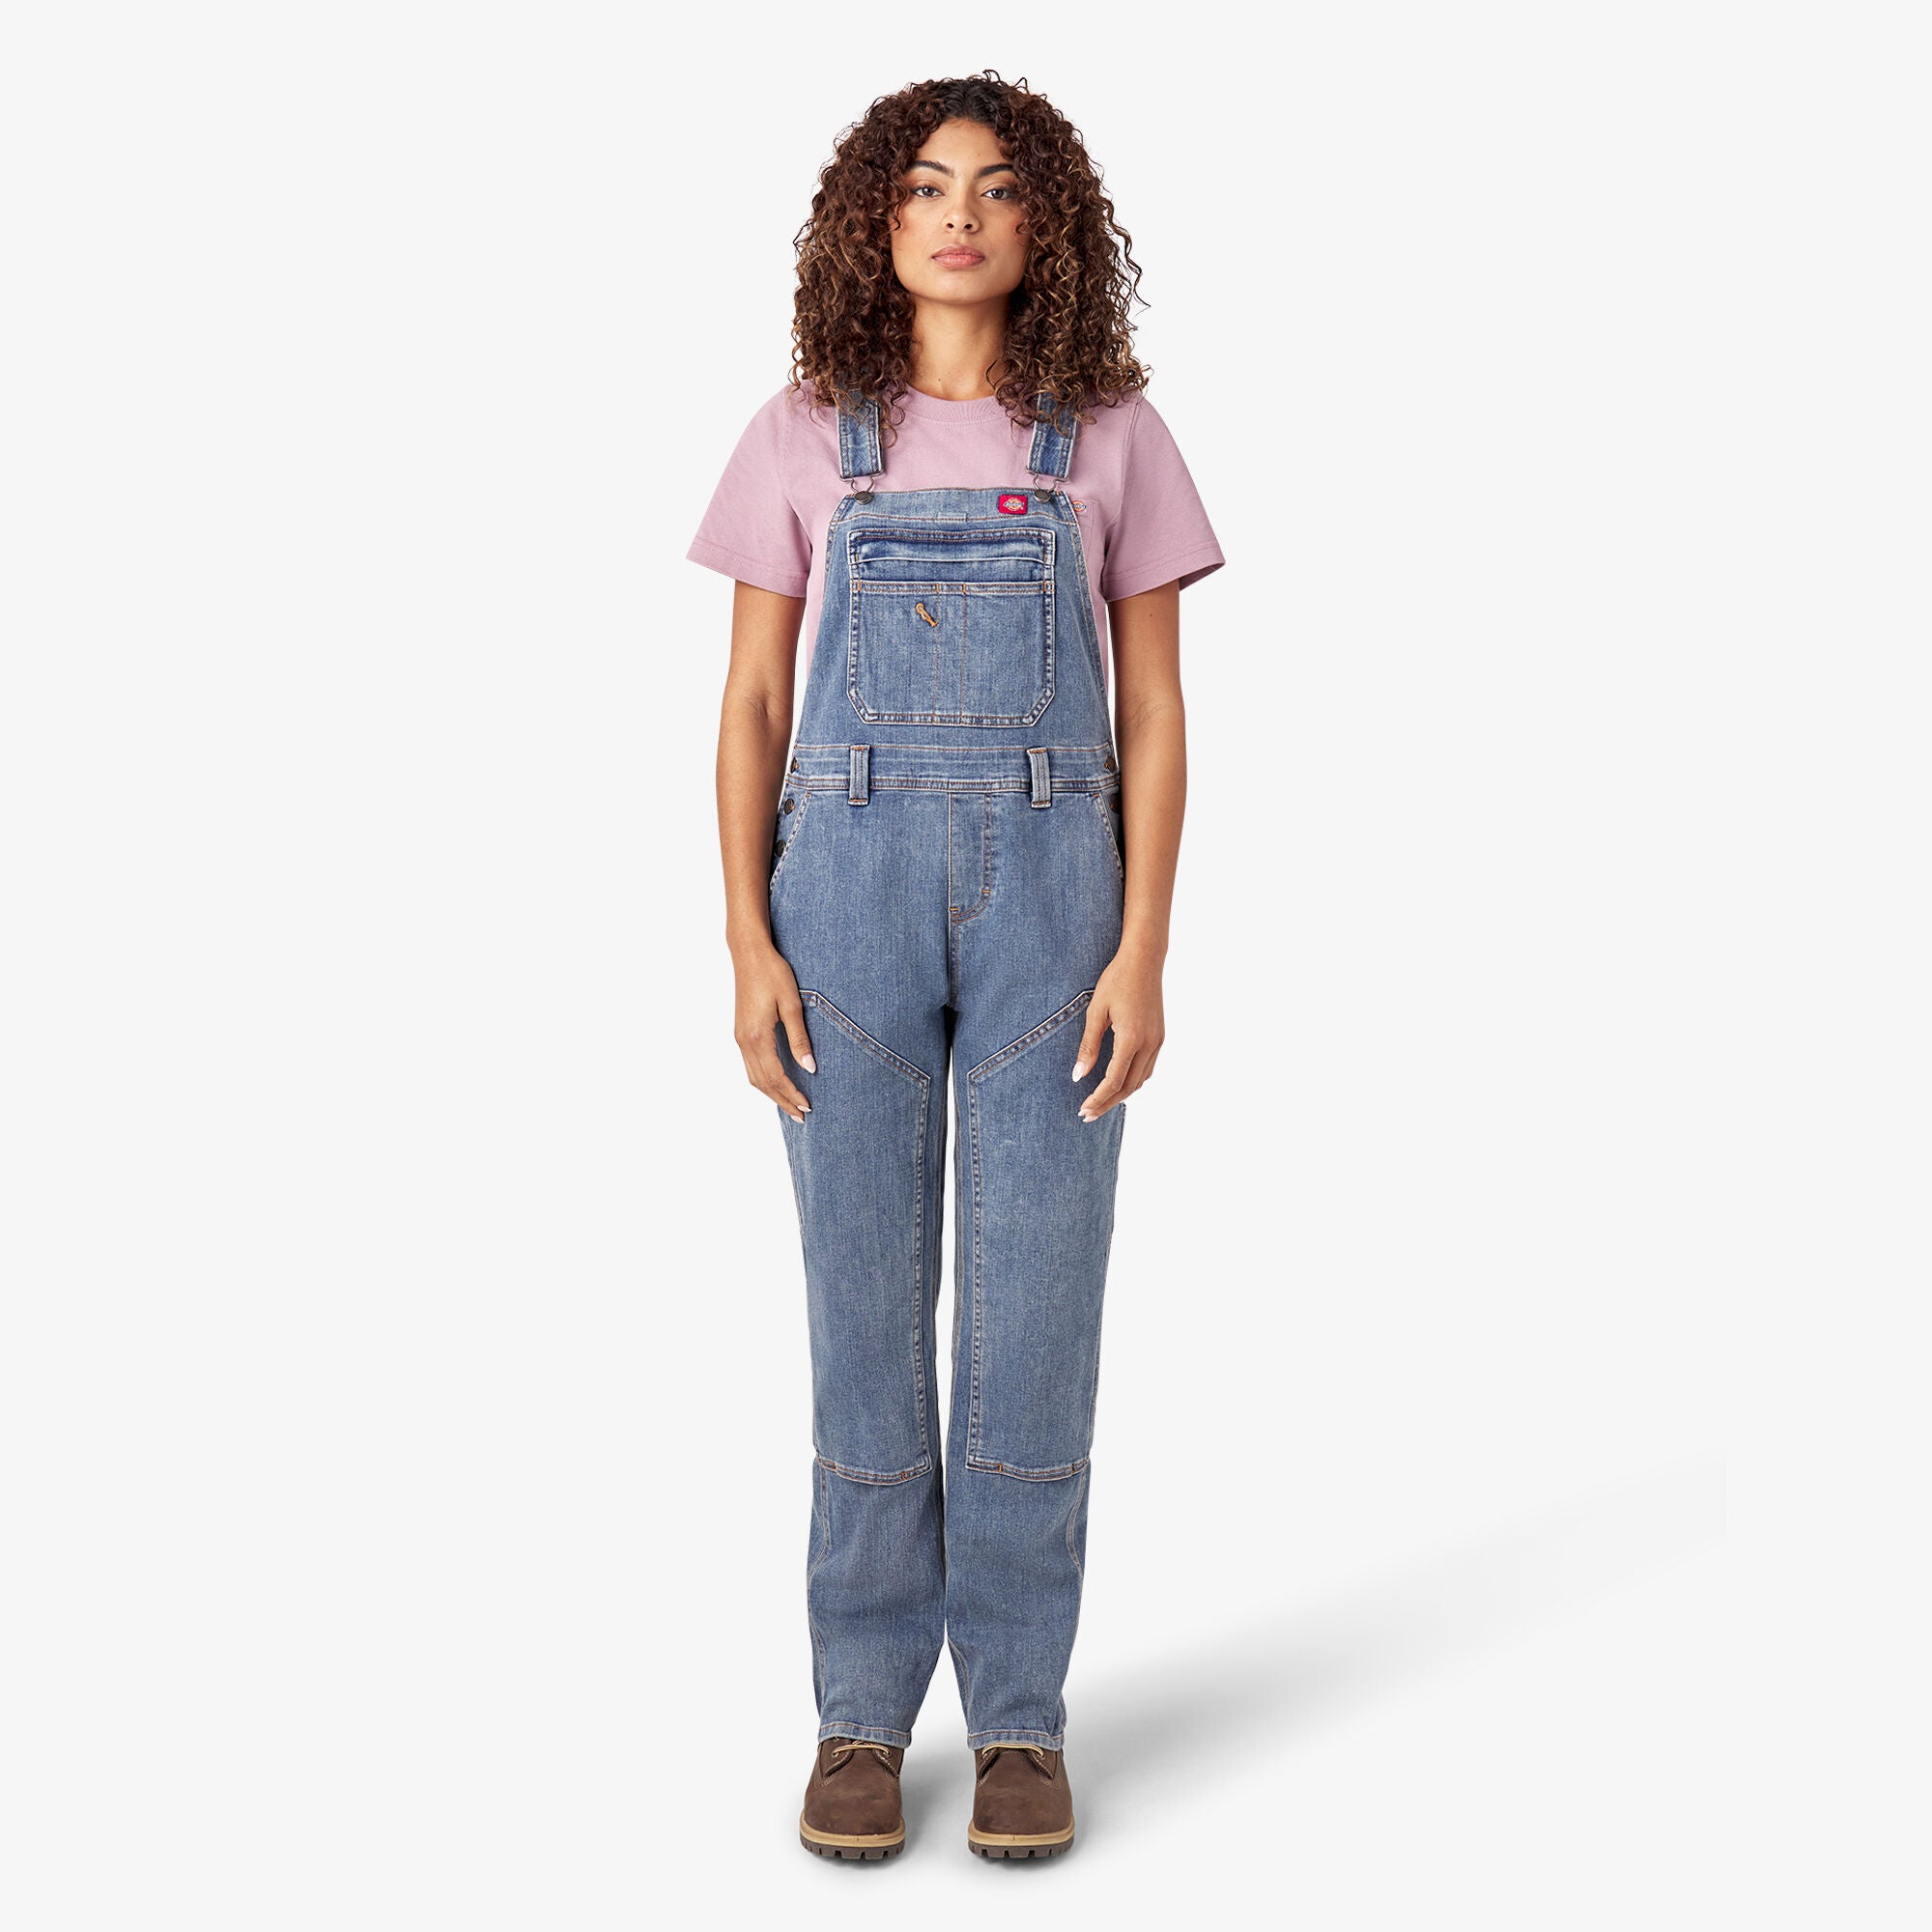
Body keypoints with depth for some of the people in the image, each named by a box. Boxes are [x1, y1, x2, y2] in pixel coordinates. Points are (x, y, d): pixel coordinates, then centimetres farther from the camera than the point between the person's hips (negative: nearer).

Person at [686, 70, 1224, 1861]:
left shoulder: (1111, 437, 5)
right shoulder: (801, 438, 6)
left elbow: (1153, 714, 4)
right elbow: (751, 708, 6)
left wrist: (1141, 953, -5)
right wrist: (749, 946, -4)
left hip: (1049, 889, 0)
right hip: (849, 880, 1)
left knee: (1034, 1301, 2)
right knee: (865, 1297, 4)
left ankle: (1020, 1713, 15)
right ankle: (862, 1711, 16)